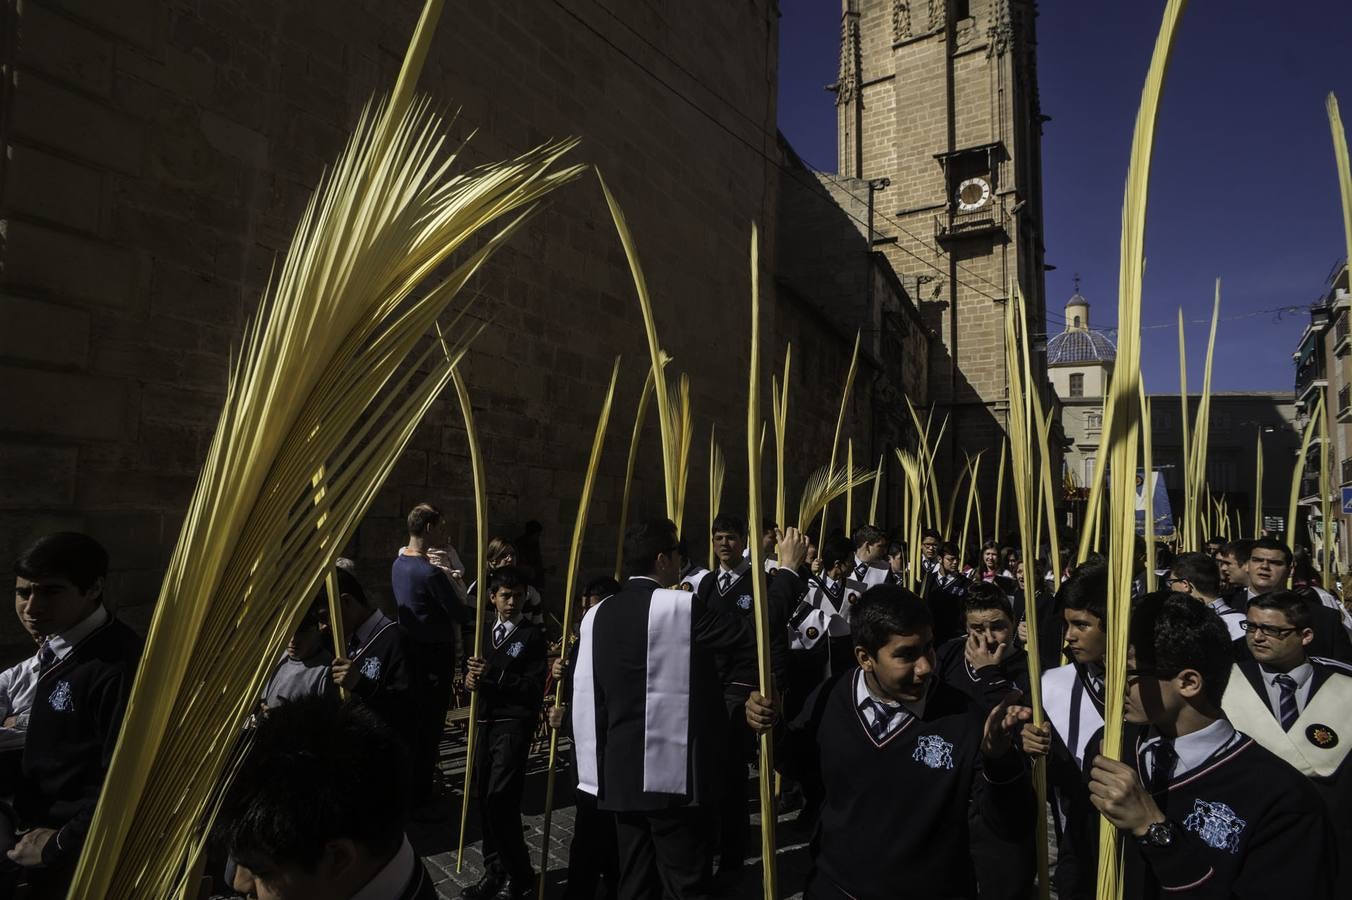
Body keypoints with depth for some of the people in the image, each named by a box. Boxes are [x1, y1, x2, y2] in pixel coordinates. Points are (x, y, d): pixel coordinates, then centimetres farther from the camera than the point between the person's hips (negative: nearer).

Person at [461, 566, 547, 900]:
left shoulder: (533, 635, -5)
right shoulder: (483, 631, 14)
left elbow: (534, 688, -11)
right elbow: (471, 670, 17)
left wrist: (493, 676, -18)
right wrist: (471, 679, -6)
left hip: (514, 724, -6)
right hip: (485, 722, 6)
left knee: (501, 801, -12)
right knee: (486, 801, 9)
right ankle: (495, 872, 25)